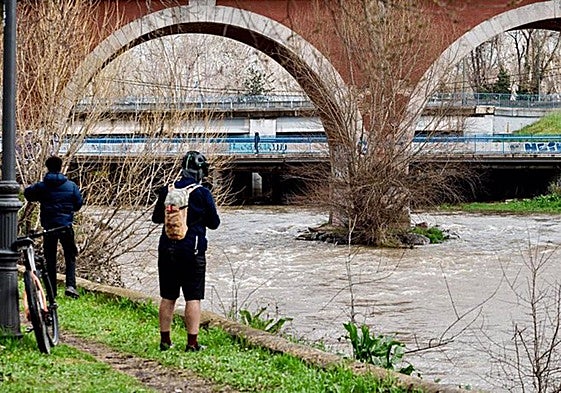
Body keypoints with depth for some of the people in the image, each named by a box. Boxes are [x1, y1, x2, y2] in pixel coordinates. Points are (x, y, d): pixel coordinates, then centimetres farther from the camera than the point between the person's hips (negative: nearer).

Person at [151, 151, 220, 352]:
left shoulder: (167, 190, 2)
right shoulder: (203, 194, -9)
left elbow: (156, 218, 12)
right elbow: (214, 223, -1)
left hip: (167, 250, 4)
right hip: (192, 251, -4)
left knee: (168, 297, 11)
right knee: (193, 298, 1)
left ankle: (165, 340, 16)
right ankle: (192, 342, -2)